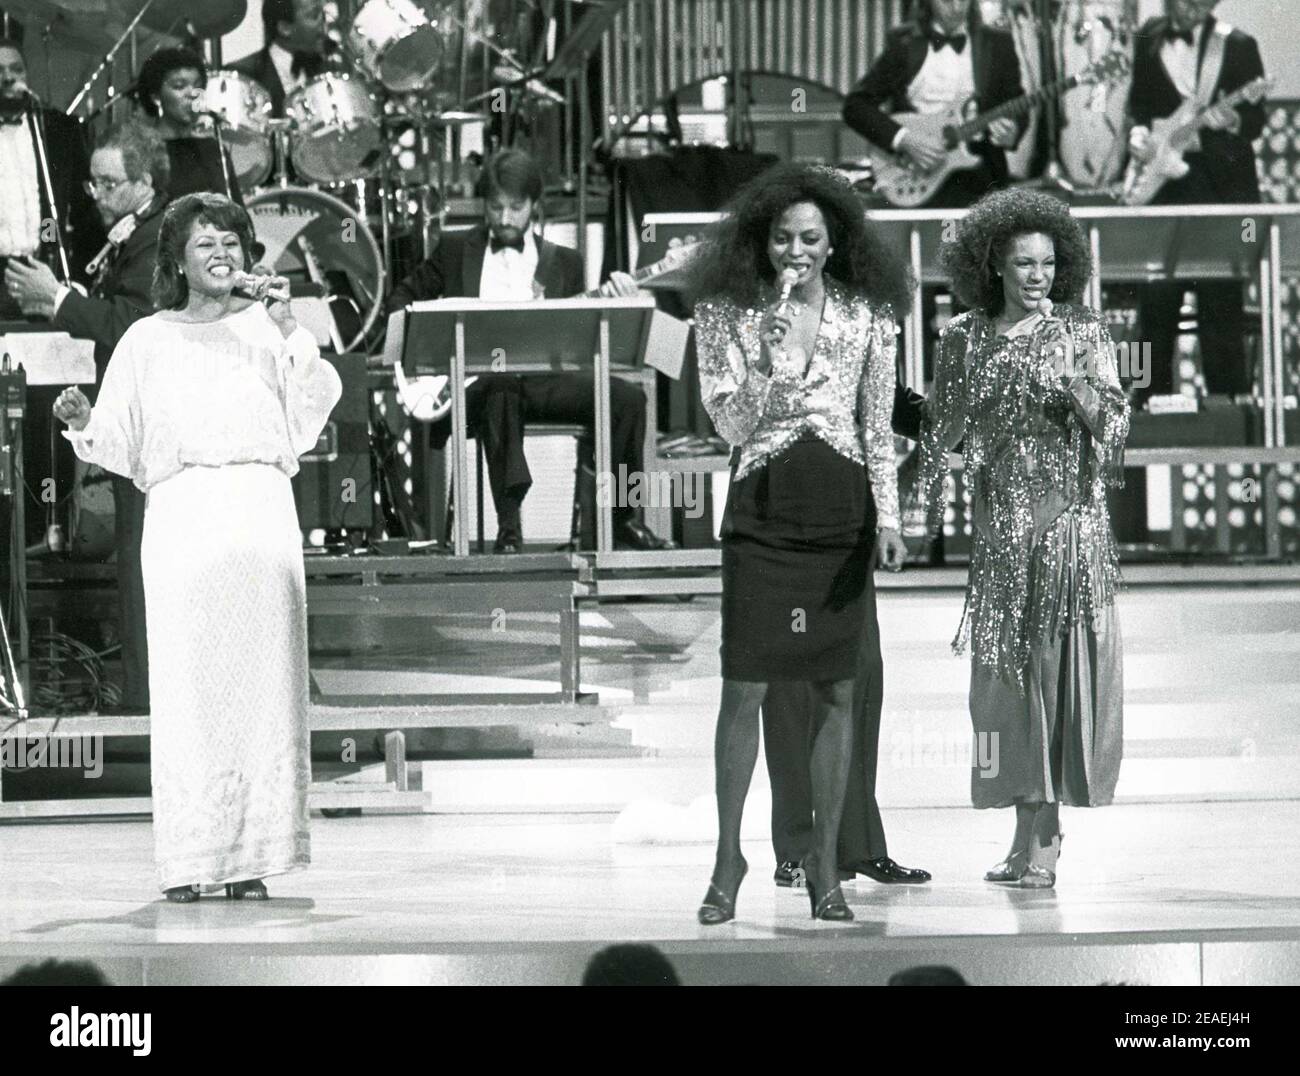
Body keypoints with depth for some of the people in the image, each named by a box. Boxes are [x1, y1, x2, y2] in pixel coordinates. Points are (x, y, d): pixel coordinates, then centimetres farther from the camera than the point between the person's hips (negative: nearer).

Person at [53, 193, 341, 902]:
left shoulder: (267, 328, 14)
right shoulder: (147, 340, 15)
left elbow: (314, 411, 2)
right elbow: (120, 447, 12)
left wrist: (288, 329, -6)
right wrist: (82, 422, -8)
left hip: (261, 512, 0)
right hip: (181, 514, 0)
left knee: (261, 679, -5)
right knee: (186, 682, -8)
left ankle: (250, 857, -4)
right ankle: (187, 862, -7)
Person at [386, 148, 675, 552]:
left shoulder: (562, 262, 17)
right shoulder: (455, 250, 15)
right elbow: (403, 298, 20)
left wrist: (608, 301, -5)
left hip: (543, 378, 2)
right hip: (474, 380, -2)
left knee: (627, 398, -22)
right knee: (502, 390, -41)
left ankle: (621, 519, -11)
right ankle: (509, 523, -43)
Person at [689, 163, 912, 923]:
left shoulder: (866, 315, 6)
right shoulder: (729, 313, 2)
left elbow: (878, 427, 9)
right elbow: (731, 425, -3)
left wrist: (889, 518, 0)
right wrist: (769, 363, -17)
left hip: (843, 507, 2)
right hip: (765, 504, -1)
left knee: (839, 689, 2)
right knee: (745, 686, -5)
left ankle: (825, 863, 10)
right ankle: (729, 855, 6)